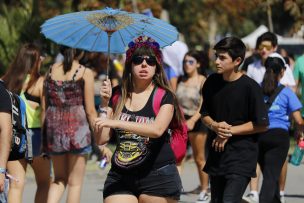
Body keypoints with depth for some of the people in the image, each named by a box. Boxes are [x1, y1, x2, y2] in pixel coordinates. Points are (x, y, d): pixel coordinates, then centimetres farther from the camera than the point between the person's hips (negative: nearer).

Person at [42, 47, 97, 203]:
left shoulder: (51, 71, 6)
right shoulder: (85, 73, -7)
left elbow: (44, 107, 7)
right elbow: (90, 111, -8)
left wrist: (43, 135, 13)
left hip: (53, 127, 4)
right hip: (77, 128, -4)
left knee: (59, 179, 18)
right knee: (75, 183, 6)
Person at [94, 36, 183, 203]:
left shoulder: (164, 97, -2)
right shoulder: (117, 95, 8)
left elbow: (157, 129, -21)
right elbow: (101, 139, 4)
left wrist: (117, 123, -27)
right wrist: (105, 104, -7)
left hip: (158, 177, -3)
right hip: (120, 177, 3)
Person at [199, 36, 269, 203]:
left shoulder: (250, 87, -13)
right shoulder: (212, 82, 5)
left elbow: (261, 125, -10)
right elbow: (204, 114, 15)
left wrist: (230, 131, -13)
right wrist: (215, 125, -7)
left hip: (242, 156, -7)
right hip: (217, 154, 7)